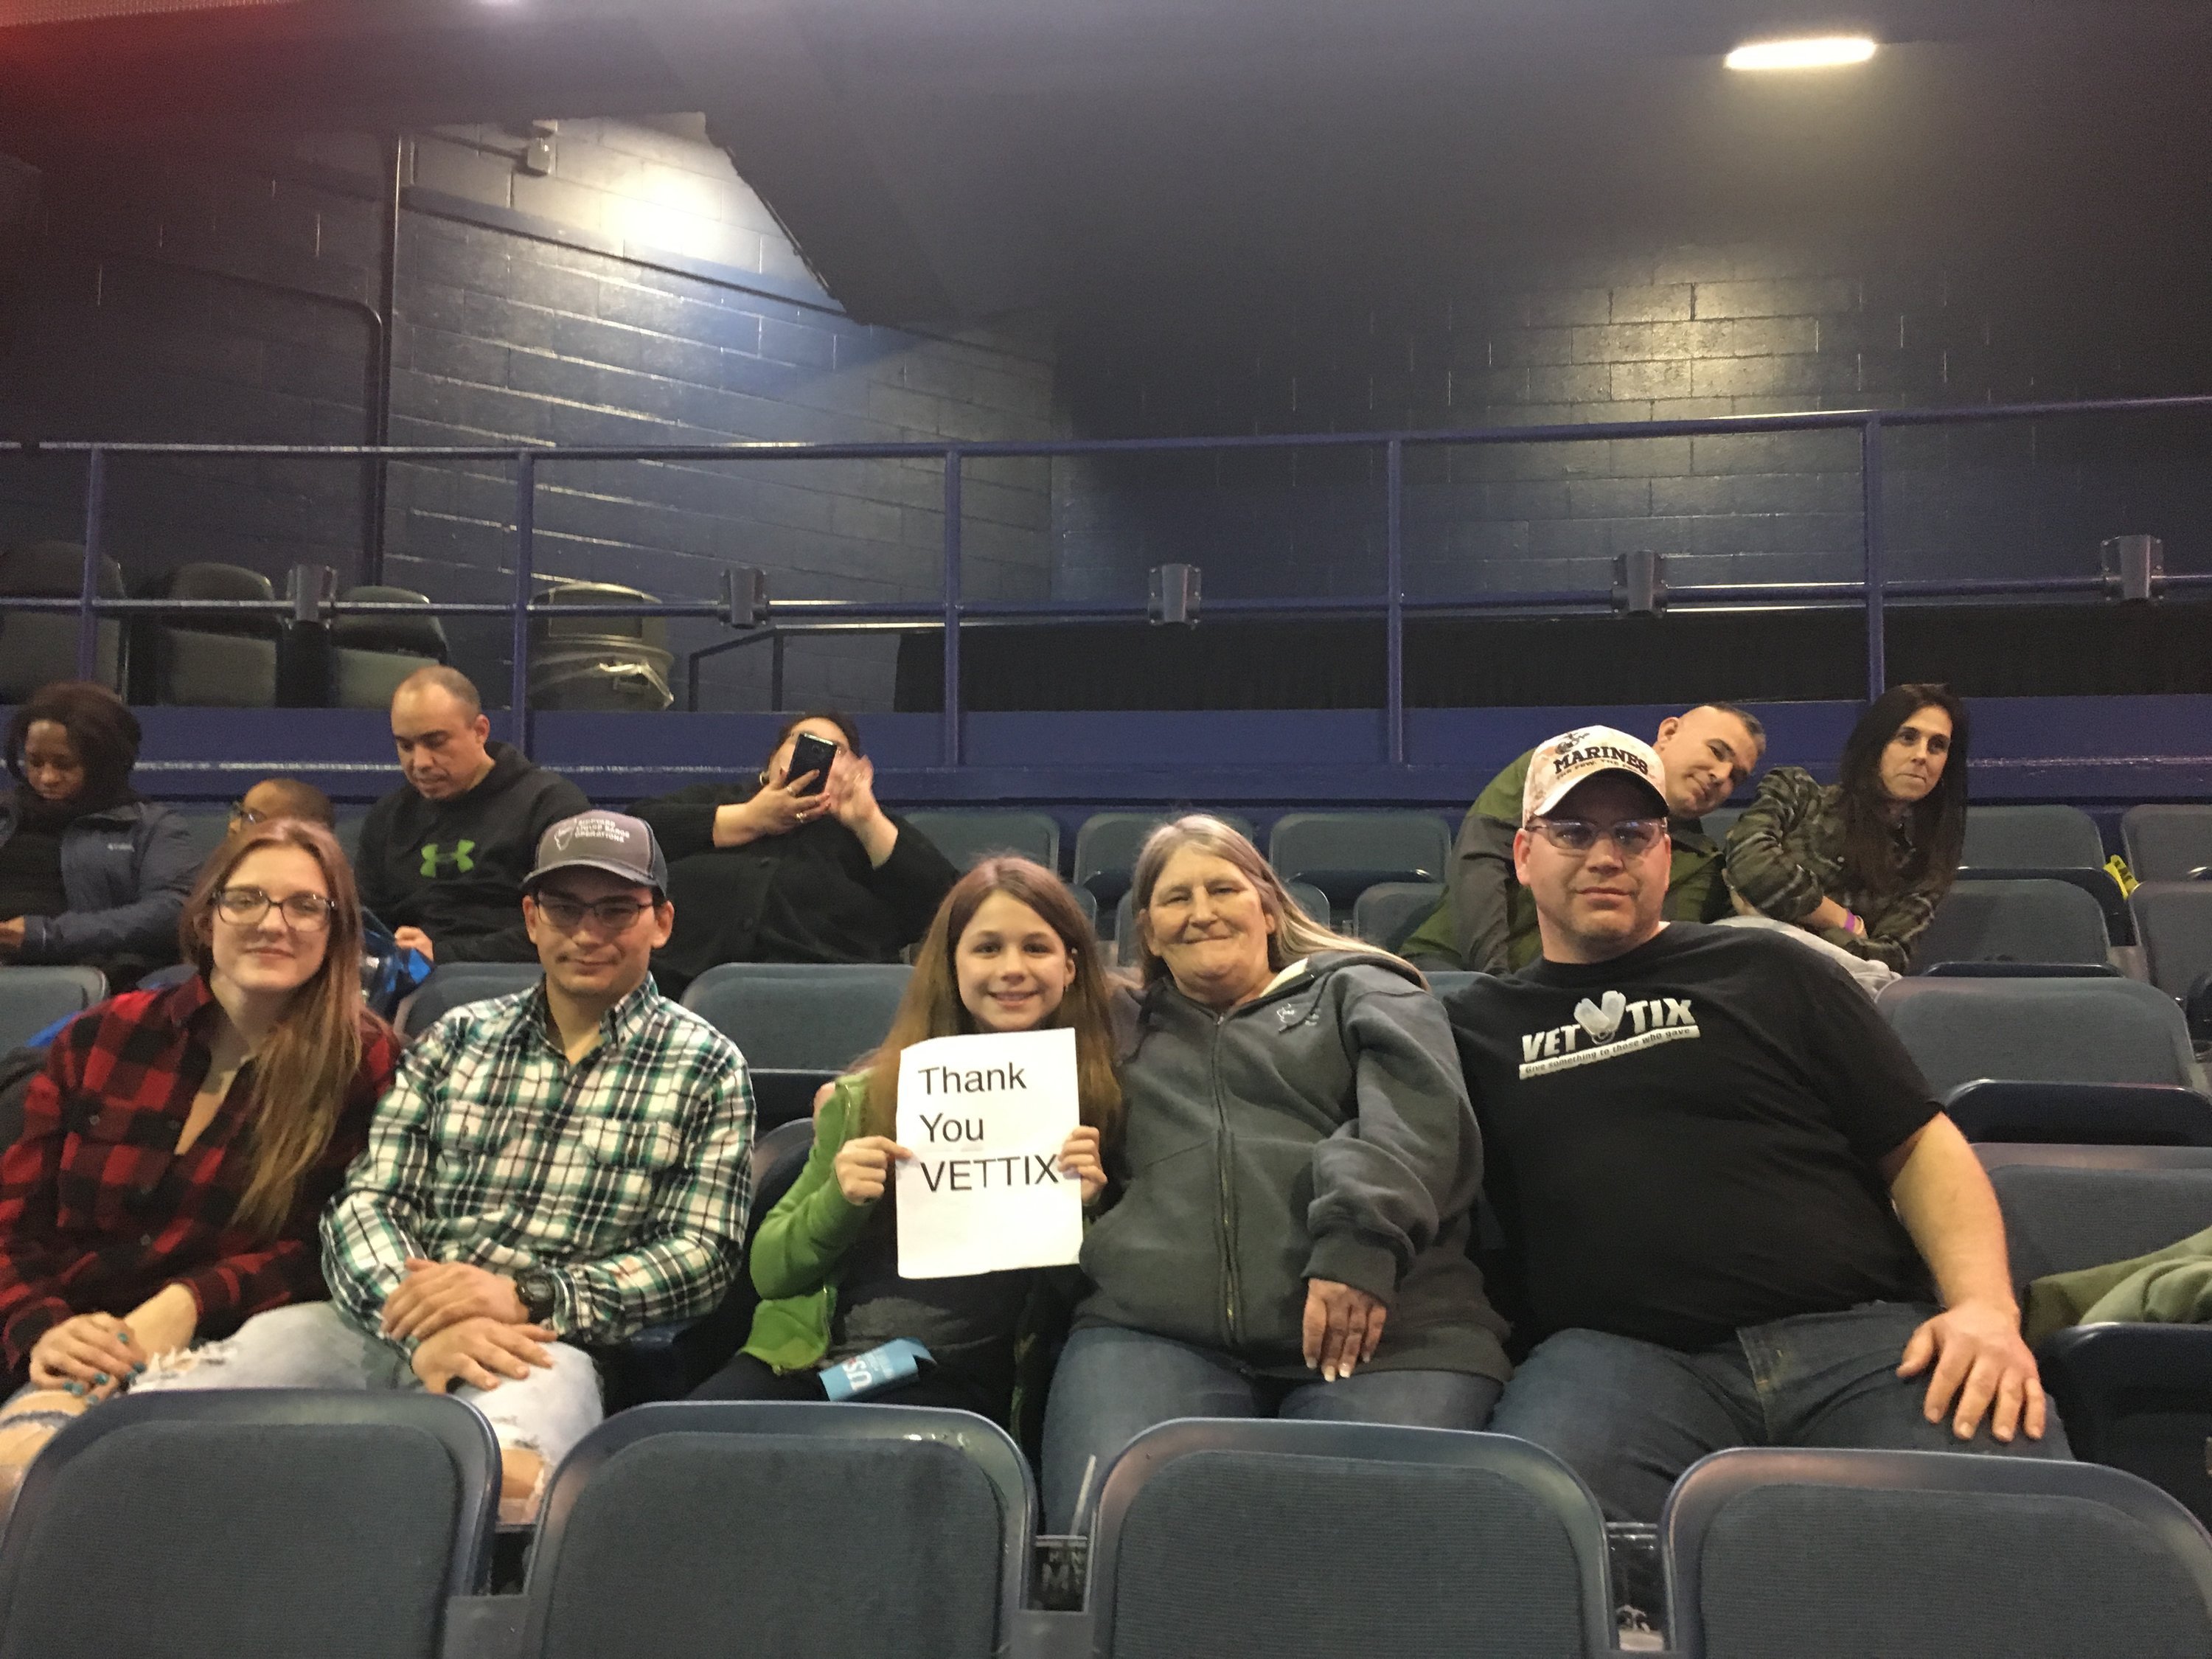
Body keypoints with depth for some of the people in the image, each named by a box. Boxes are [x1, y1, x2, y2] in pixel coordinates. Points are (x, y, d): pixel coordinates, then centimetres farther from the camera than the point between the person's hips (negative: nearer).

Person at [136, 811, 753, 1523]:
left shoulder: (705, 1067, 9)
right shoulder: (455, 1040, 18)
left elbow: (703, 1253, 0)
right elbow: (365, 1203, 8)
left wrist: (527, 1298, -15)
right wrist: (419, 1322, -15)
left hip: (560, 1343, -3)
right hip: (389, 1324, 4)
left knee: (499, 1471, -40)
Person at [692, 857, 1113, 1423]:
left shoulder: (1097, 1100, 3)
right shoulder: (870, 1094, 7)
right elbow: (769, 1270, 9)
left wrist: (1082, 1210, -11)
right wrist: (839, 1200, -12)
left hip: (953, 1379, -2)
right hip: (810, 1356, 2)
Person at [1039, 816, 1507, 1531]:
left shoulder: (1361, 992, 23)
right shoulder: (1122, 1031, 33)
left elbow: (1418, 1116, 3)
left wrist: (1359, 1241, -15)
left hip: (1376, 1328, -1)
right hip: (1153, 1329, 2)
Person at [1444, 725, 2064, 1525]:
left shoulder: (1770, 972, 20)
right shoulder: (1477, 1022, 22)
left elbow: (1922, 1149, 15)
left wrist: (1986, 1305, -2)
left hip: (1856, 1334, 1)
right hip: (1622, 1350, -1)